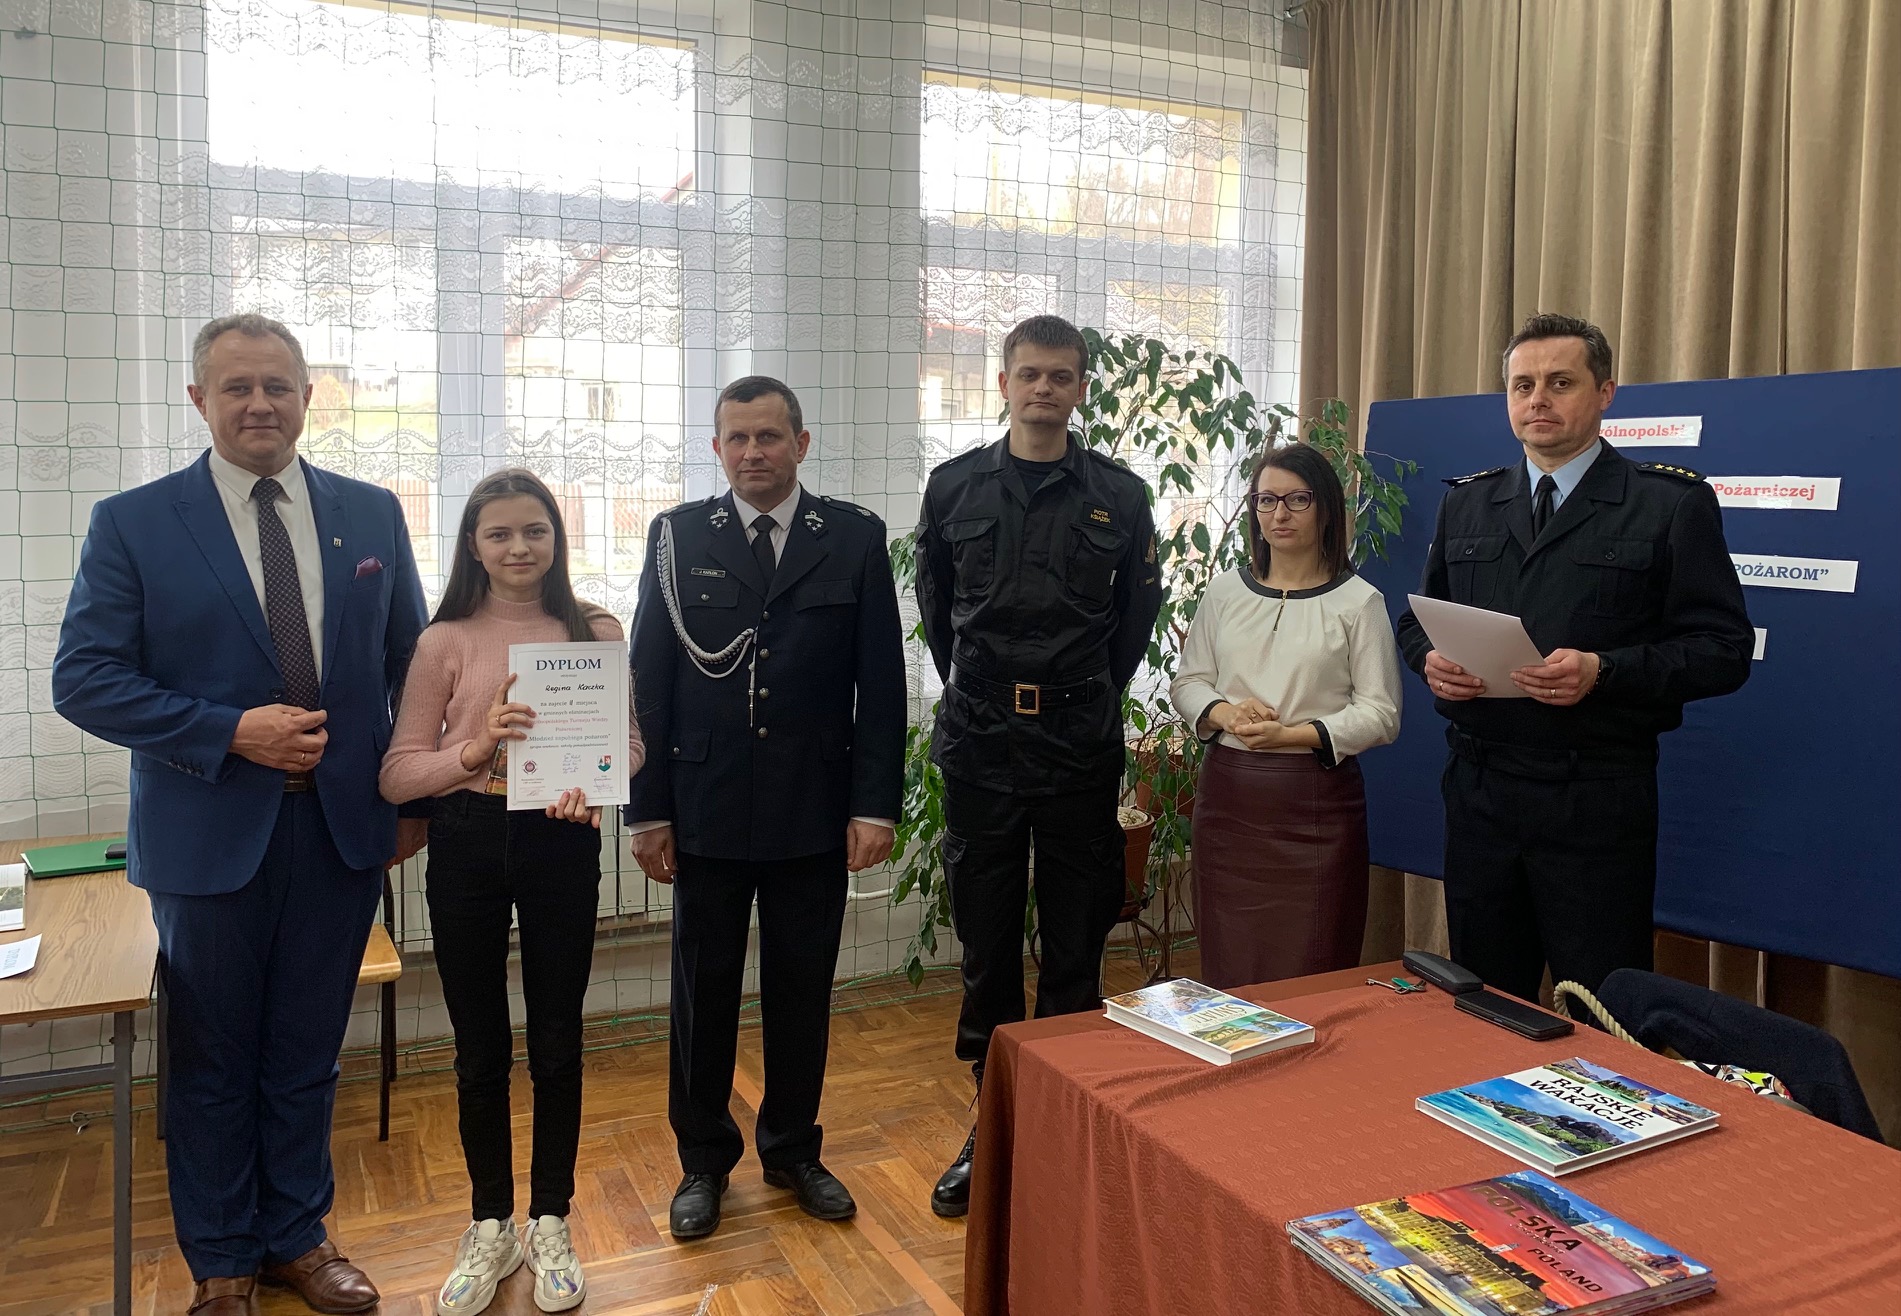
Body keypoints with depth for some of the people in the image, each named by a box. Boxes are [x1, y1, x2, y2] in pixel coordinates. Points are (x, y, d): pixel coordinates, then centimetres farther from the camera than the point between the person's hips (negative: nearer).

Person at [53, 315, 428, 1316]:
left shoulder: (372, 515, 3)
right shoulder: (132, 523, -5)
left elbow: (409, 665, 8)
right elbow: (83, 678, -8)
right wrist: (232, 732, -18)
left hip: (341, 828, 2)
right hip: (208, 833, -2)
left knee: (306, 1053, 16)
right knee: (213, 1063, 13)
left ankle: (298, 1236, 36)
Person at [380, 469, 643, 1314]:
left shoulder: (596, 631, 0)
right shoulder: (444, 641, -2)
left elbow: (629, 739, 1)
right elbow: (397, 773, -3)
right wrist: (473, 749, -21)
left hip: (561, 842, 0)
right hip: (467, 844, 0)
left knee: (555, 1041, 10)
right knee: (479, 1046, 12)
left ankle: (550, 1226, 29)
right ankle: (490, 1227, 31)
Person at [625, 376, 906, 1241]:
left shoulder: (856, 538, 1)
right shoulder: (678, 536, 2)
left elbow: (880, 683, 0)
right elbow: (649, 682, 1)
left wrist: (875, 804, -5)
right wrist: (647, 809, -2)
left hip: (816, 811, 0)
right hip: (707, 808, 0)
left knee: (802, 991, 12)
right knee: (703, 992, 11)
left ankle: (793, 1152, 31)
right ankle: (704, 1161, 29)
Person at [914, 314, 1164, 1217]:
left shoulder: (1119, 495, 2)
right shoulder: (954, 487, 4)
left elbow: (1138, 611, 12)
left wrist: (1091, 696, 11)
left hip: (1079, 742, -1)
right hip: (979, 740, 1)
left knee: (1076, 947, 6)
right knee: (986, 947, 9)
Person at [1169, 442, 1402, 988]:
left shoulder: (1358, 601, 0)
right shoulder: (1225, 591, 10)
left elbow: (1381, 713, -4)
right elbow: (1187, 682, 13)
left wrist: (1294, 735, -16)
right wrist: (1223, 713, -9)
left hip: (1315, 802, -3)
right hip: (1228, 795, 3)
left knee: (1310, 979, 0)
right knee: (1226, 972, 7)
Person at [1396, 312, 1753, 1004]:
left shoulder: (1671, 503, -1)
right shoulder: (1466, 503, 13)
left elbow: (1724, 648, -6)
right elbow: (1418, 620, 18)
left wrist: (1604, 671, -21)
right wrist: (1430, 659, -5)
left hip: (1596, 799, -4)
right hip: (1478, 788, 4)